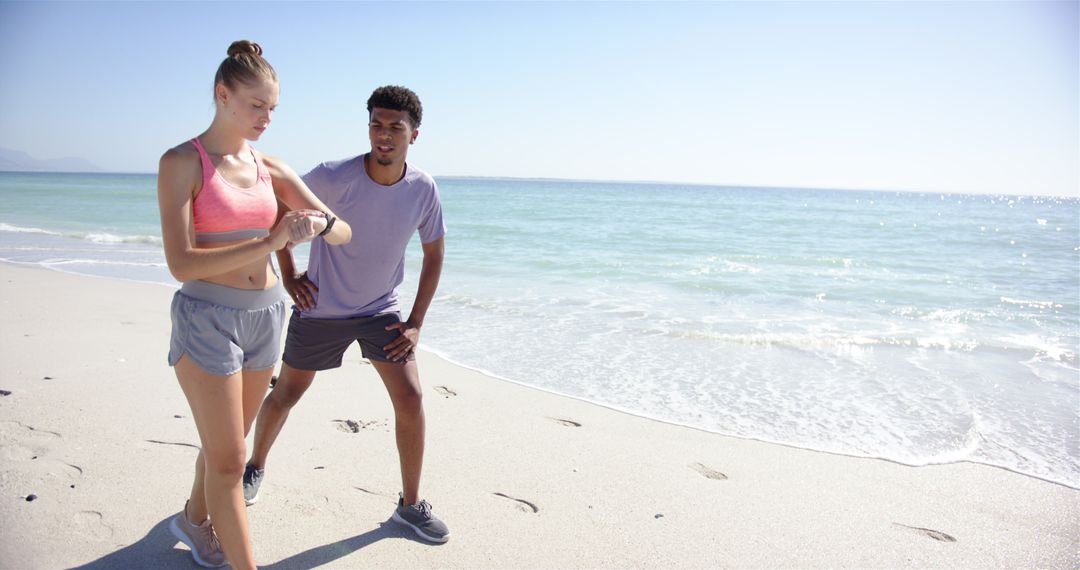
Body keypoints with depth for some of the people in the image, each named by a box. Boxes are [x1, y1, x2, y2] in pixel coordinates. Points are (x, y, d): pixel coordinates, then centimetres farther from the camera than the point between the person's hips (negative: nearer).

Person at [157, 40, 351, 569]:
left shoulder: (271, 168, 6)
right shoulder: (181, 163, -9)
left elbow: (343, 233, 3)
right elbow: (181, 264, -18)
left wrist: (318, 223, -21)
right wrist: (271, 242, -26)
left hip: (265, 317, 6)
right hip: (206, 320, -6)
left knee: (224, 442, 23)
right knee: (230, 462, -1)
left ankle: (194, 518, 49)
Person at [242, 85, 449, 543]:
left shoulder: (423, 190, -13)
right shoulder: (333, 178, -23)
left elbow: (433, 254, 1)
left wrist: (416, 323, -3)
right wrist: (288, 275, -6)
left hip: (381, 310, 2)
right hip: (321, 310, -2)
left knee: (411, 399, -5)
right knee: (285, 395, 13)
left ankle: (411, 505, 12)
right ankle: (256, 467, 43)